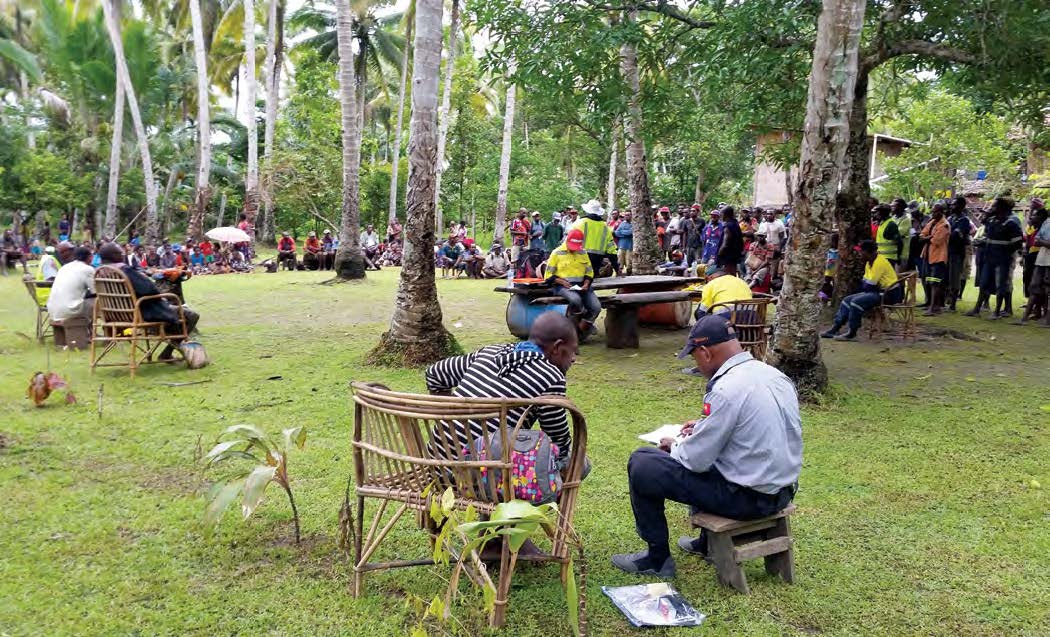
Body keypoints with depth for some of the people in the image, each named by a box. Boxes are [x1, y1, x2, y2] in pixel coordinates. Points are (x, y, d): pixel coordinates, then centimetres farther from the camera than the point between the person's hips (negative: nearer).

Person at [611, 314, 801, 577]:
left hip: (749, 498, -9)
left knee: (641, 464, -3)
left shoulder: (726, 390, -24)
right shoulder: (773, 374, 2)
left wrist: (674, 447, 3)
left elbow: (696, 460, -18)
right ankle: (708, 543, 39)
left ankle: (657, 559, 11)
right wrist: (704, 427, 17)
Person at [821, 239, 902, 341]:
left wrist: (864, 285, -1)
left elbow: (869, 286, -21)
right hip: (878, 291, 10)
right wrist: (864, 285, -7)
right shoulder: (869, 262, 11)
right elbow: (864, 283, 14)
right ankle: (835, 329, 2)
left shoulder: (879, 262, -20)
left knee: (856, 302, -26)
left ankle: (852, 334, -19)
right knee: (847, 300, 4)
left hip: (889, 294, -10)